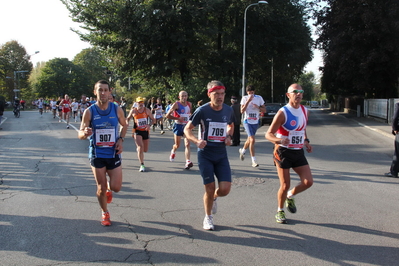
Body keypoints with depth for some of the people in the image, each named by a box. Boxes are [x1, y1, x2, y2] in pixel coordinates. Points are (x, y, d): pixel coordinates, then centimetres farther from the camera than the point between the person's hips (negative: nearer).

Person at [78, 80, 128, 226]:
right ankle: (105, 214, 28)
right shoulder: (89, 112, -10)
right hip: (97, 154, -1)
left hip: (113, 153, 1)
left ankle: (108, 189, 37)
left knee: (116, 187, -1)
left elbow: (124, 125, 14)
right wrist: (84, 133, -33)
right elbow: (80, 134, -9)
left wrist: (121, 139, -3)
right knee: (101, 188, 4)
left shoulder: (117, 110, -5)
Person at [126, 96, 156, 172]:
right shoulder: (133, 111, -2)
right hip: (137, 132, -3)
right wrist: (127, 123, -9)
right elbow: (128, 118, 13)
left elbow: (153, 120, 2)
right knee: (140, 147, -19)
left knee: (145, 150, 9)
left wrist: (149, 125, -17)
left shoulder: (147, 110, 0)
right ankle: (142, 165, -12)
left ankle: (138, 147, 47)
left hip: (146, 131, 3)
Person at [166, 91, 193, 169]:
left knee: (187, 143, -13)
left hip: (186, 125, 3)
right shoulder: (176, 104, -10)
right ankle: (173, 151, 45)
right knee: (177, 145, 9)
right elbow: (168, 115, -11)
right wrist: (178, 118, -19)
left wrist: (190, 116, 8)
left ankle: (188, 161, -19)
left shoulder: (189, 104, 6)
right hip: (178, 126, -3)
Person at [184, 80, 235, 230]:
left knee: (225, 189, -6)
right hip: (205, 155, -3)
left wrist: (229, 136, 0)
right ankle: (208, 218, 22)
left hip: (222, 155, 3)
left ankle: (213, 198, 31)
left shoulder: (228, 110, 1)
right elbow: (187, 129, -7)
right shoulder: (202, 111, -12)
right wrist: (197, 141, -26)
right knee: (210, 188, -1)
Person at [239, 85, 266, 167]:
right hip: (247, 122, -4)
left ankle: (242, 151, 47)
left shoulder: (259, 98, 0)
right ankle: (254, 161, -13)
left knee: (249, 139, 17)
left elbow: (264, 110, 4)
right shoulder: (244, 98, -5)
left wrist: (258, 107, -17)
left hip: (256, 122, 4)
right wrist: (248, 101, -19)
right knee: (252, 140, -16)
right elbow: (242, 111, -13)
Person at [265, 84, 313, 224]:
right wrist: (279, 140, -35)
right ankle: (280, 212, 22)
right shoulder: (283, 112, -14)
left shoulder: (305, 111, 6)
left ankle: (290, 196, 26)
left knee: (308, 182, -3)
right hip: (283, 152, -6)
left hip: (298, 152, 6)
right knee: (285, 185, -2)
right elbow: (268, 134, -15)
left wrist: (306, 141, 7)